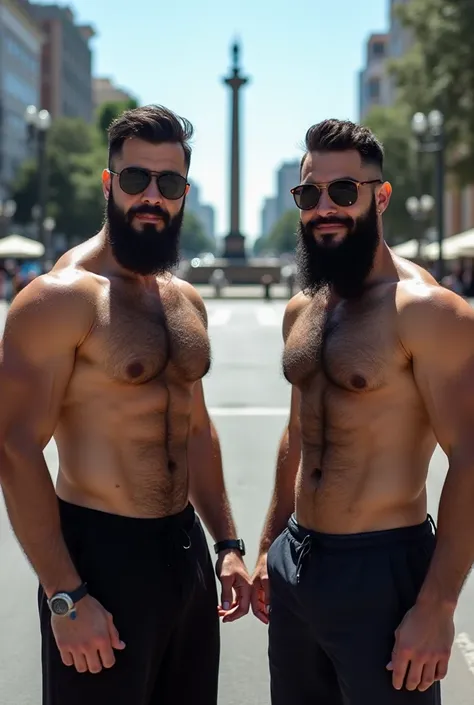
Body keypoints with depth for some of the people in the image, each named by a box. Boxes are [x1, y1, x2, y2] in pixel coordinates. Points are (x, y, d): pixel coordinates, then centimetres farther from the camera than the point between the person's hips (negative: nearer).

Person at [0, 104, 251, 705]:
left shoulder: (186, 302, 10)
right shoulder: (61, 297, -14)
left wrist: (226, 544, 14)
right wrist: (65, 597, -21)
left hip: (188, 547, 7)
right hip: (101, 553, -7)